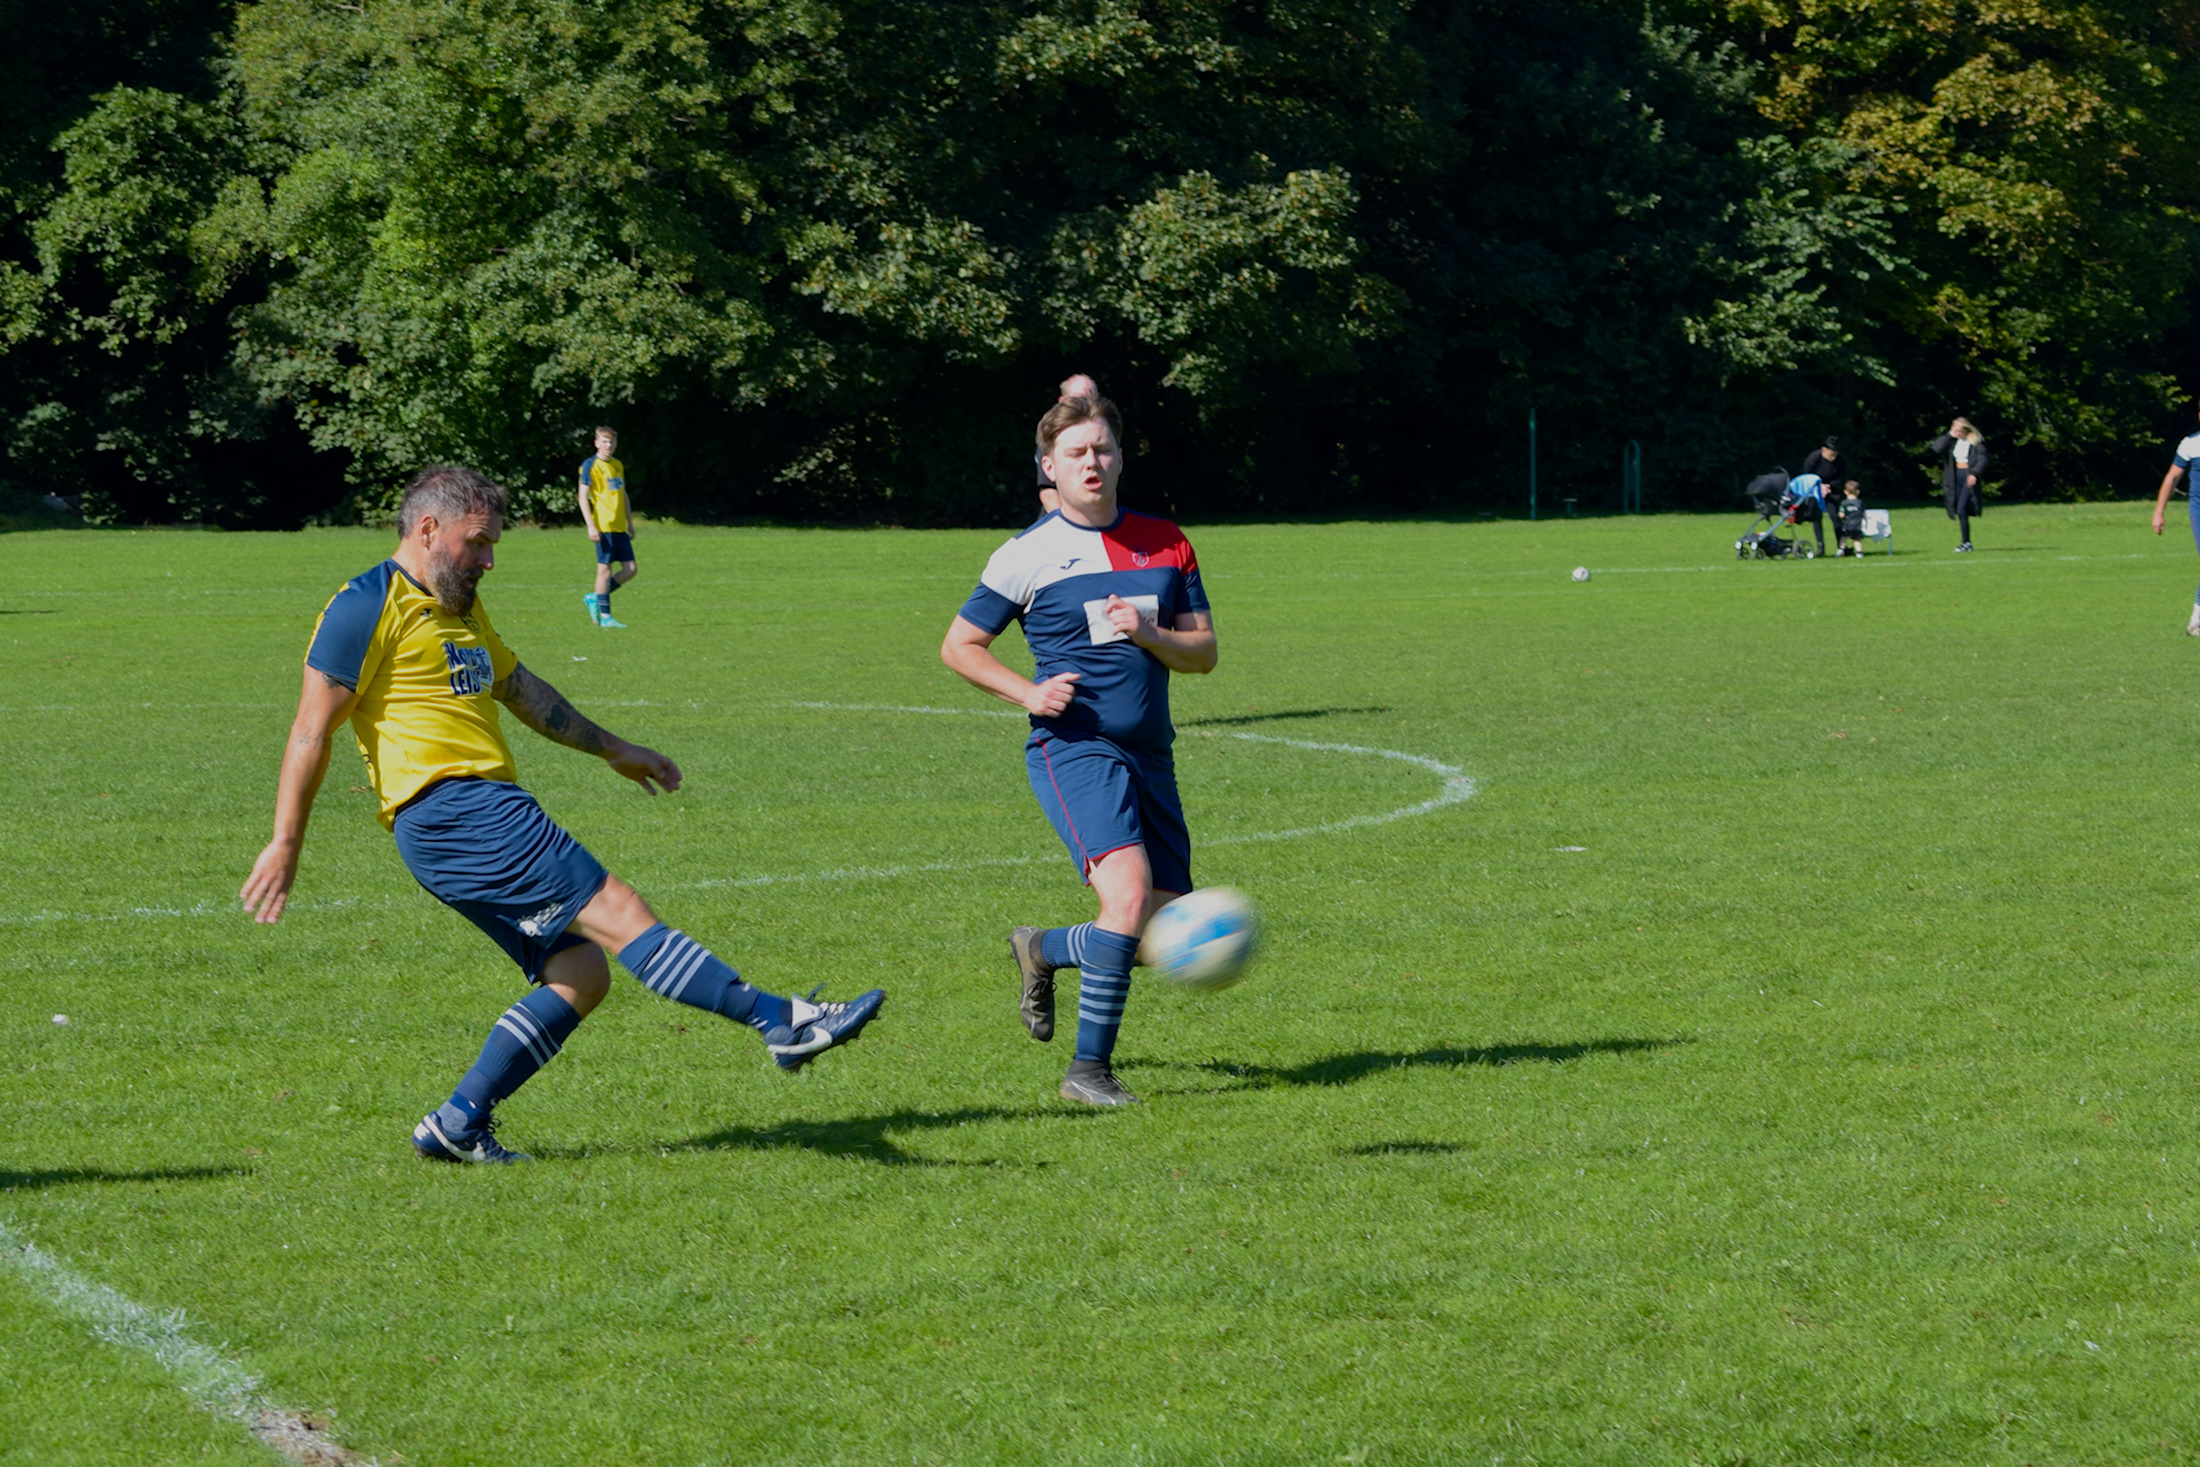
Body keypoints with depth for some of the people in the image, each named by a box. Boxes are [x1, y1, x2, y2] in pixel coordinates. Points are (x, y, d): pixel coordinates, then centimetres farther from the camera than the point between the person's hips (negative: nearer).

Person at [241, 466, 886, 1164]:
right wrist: (285, 845, -13)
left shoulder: (460, 608, 24)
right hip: (450, 810, -10)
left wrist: (612, 749, 44)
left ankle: (457, 1126, 2)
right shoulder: (368, 607, -6)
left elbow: (521, 688, 37)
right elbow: (312, 729, -9)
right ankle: (781, 1021, -22)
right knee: (616, 910, -16)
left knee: (579, 970, 1)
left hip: (486, 814, 10)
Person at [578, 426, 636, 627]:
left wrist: (630, 522, 22)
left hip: (620, 527, 7)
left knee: (630, 569, 2)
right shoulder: (590, 466, -5)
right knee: (605, 568, -5)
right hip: (603, 526, -7)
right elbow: (583, 497, -9)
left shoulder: (618, 466, 16)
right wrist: (591, 526, -15)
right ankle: (605, 616, 0)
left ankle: (595, 598, 15)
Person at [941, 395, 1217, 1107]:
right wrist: (1027, 692, -8)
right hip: (1074, 748, -5)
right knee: (1129, 890, -27)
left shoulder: (1165, 543, 10)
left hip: (1150, 755, 5)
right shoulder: (1027, 555, 0)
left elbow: (1204, 651, 10)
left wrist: (1150, 635, -11)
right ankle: (1089, 1068, -18)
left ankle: (1043, 950, 33)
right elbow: (958, 645, 7)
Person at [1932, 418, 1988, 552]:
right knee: (1959, 512, 6)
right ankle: (1967, 543, 15)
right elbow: (1937, 447, -3)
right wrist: (1949, 435, -7)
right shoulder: (1952, 441, 9)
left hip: (1969, 478, -6)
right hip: (1955, 478, 6)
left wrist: (1974, 474, -25)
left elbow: (1982, 460, -12)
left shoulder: (1976, 442, -5)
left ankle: (1966, 543, -12)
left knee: (1961, 510, -17)